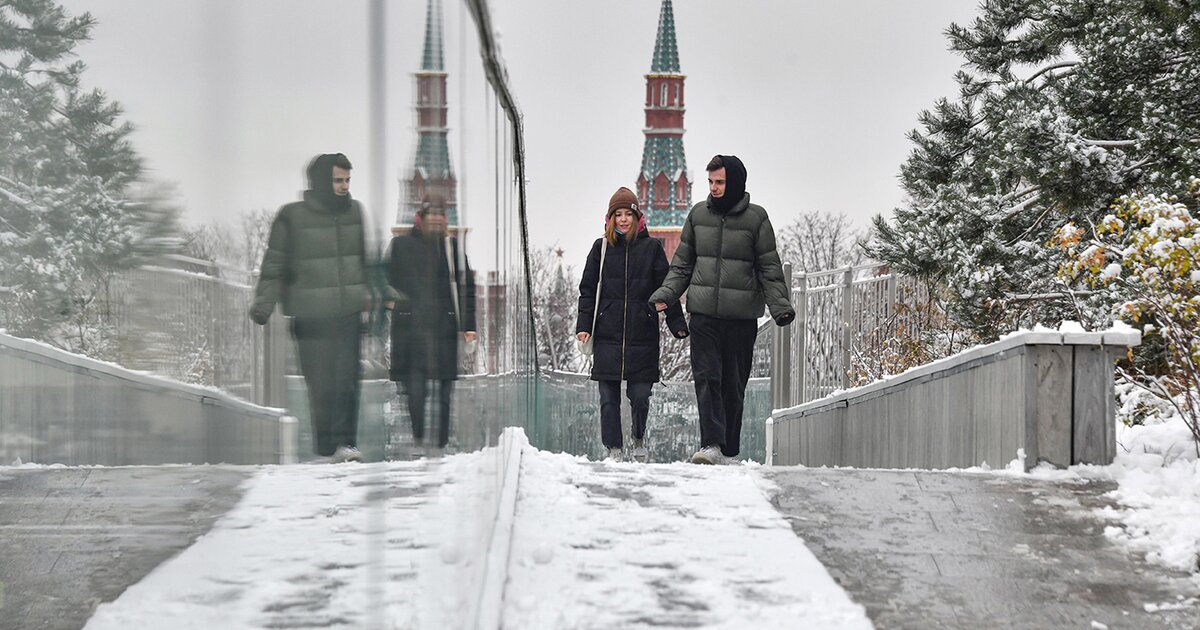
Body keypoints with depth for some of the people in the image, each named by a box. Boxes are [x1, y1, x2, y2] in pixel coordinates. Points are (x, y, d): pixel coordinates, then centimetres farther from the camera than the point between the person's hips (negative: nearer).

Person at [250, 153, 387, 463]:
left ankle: (344, 441, 0)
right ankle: (328, 445, 5)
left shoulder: (354, 211, 12)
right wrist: (263, 304, -5)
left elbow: (366, 260, 24)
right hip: (310, 317, -4)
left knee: (348, 379, -4)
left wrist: (374, 295, 27)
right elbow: (274, 266, 0)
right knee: (321, 383, -4)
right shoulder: (292, 217, -3)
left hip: (349, 312, 4)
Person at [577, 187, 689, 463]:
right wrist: (583, 325, -1)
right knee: (609, 397, 0)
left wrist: (678, 324, 1)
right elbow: (588, 290, 9)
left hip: (642, 333, -1)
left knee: (640, 395, -1)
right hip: (607, 334, 1)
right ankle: (614, 450, 10)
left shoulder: (652, 247, 6)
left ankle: (639, 440, 25)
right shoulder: (601, 247, 8)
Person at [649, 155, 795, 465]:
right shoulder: (698, 214, 9)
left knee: (733, 384, 4)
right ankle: (711, 445, -15)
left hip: (742, 314, -2)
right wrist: (665, 294, 1)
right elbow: (682, 264, 14)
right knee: (706, 378, -10)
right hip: (703, 312, 2)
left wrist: (780, 306, -11)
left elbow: (769, 269, 1)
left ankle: (729, 451, 13)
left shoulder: (756, 218, 1)